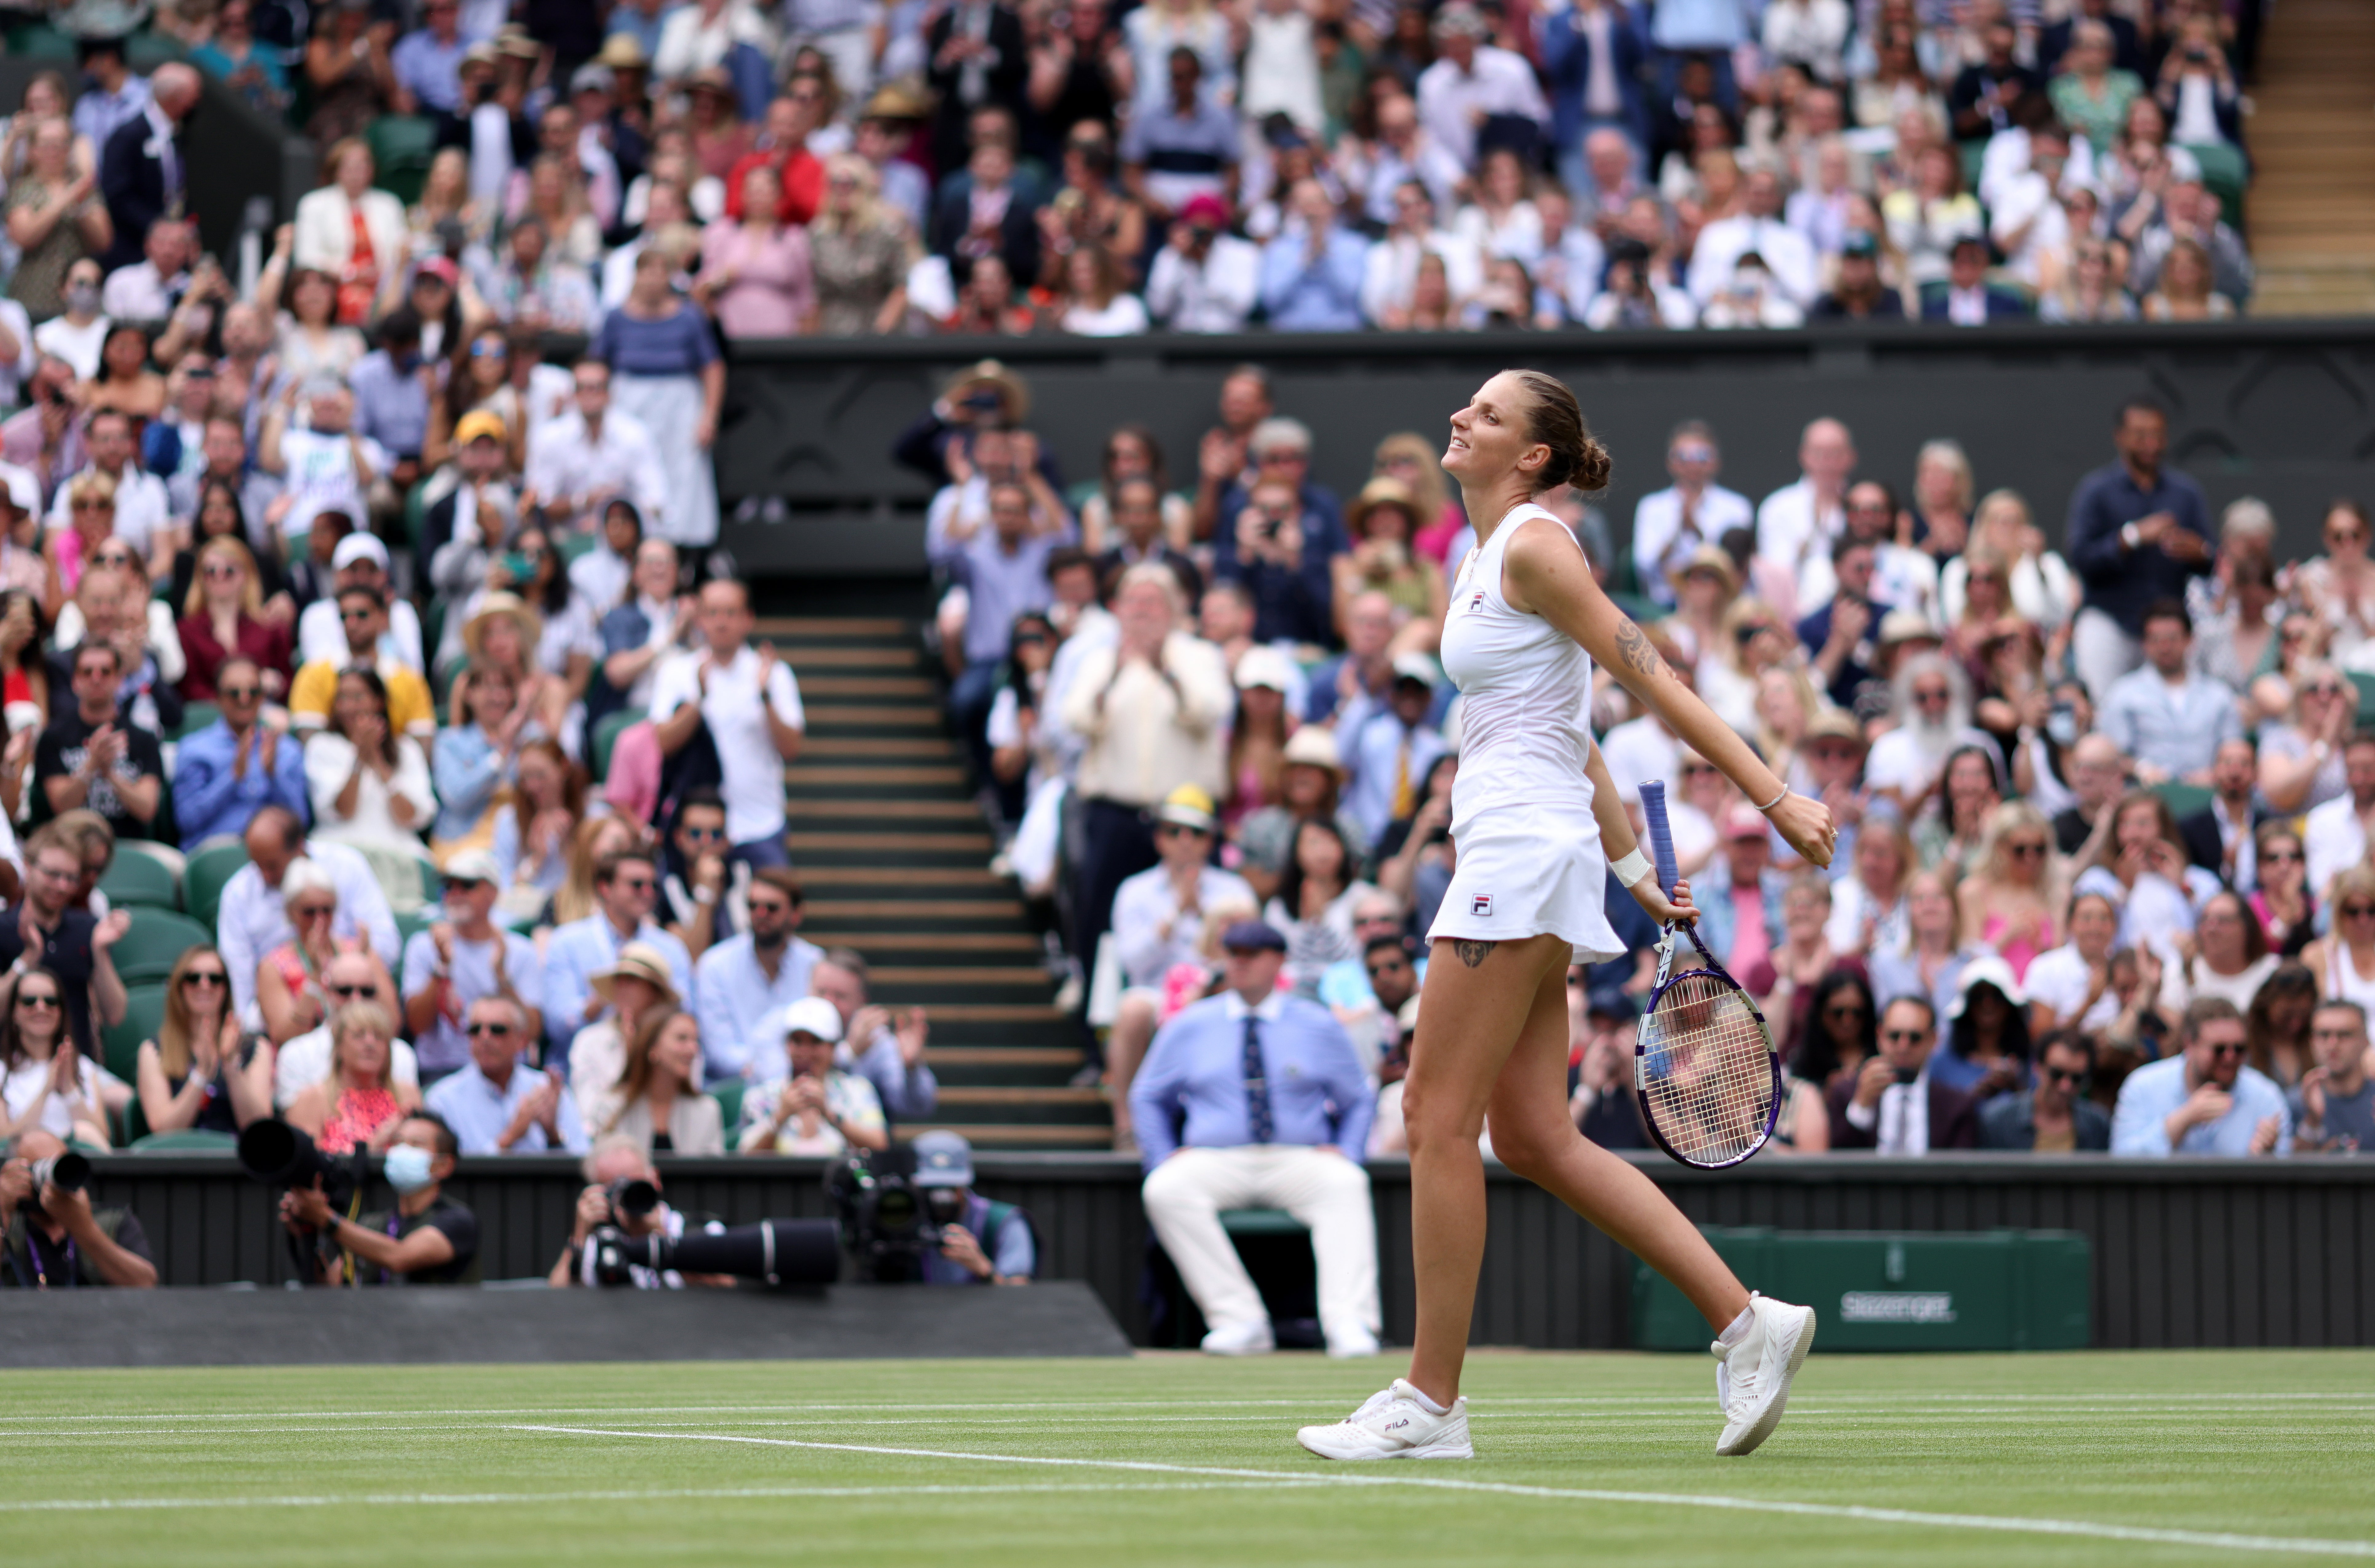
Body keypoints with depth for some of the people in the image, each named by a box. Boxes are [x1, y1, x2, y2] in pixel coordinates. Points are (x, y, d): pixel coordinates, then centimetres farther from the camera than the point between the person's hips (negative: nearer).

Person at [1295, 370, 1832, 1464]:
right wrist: (1632, 862, 24)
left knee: (1441, 1123, -6)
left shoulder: (1534, 546, -9)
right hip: (1506, 853, 10)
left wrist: (1776, 801, -15)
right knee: (1536, 1138, 6)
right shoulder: (1483, 558, 19)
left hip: (1523, 847, -10)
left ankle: (1430, 1402, -2)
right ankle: (1745, 1321, 5)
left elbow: (1652, 679, -13)